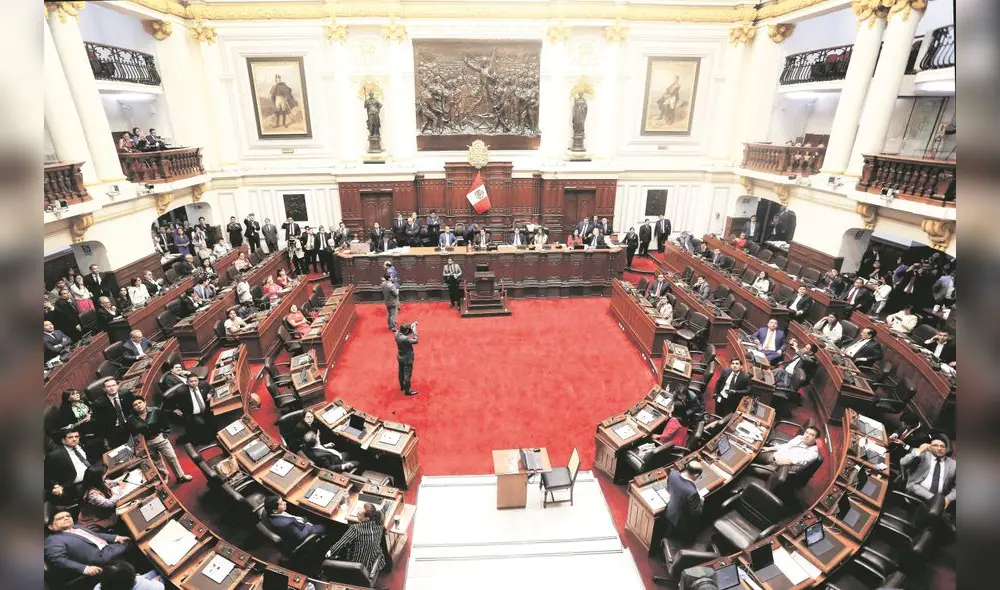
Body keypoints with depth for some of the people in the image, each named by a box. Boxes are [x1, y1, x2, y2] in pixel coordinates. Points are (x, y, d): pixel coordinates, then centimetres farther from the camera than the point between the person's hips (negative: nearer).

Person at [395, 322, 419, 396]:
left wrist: (411, 326, -10)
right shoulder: (405, 339, -37)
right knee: (407, 374, 8)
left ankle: (402, 386, 45)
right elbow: (416, 341, -26)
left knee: (401, 372, 25)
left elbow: (406, 333, 3)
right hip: (407, 359, -8)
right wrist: (414, 330, -22)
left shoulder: (397, 333, -14)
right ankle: (407, 390, 23)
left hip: (400, 357, 8)